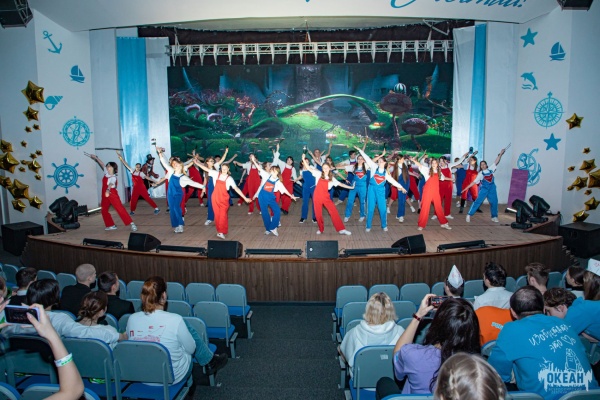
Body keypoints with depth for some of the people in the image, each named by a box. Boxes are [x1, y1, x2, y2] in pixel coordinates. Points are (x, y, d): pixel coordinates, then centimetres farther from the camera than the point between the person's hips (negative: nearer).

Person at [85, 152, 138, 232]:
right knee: (104, 211, 12)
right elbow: (102, 164, 16)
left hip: (112, 194, -8)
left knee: (120, 209, -16)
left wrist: (108, 190, -54)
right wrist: (95, 158, 20)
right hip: (105, 195, 8)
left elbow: (111, 184, -35)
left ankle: (131, 223, -21)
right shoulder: (106, 173, 5)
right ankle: (111, 225, 23)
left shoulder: (113, 177, -15)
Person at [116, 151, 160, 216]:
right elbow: (126, 164, 6)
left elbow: (148, 178, -16)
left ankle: (156, 208, -3)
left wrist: (155, 181, -27)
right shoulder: (132, 171, 3)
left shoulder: (141, 173, -7)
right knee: (133, 199, 8)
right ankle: (132, 211, 25)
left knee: (147, 198, -6)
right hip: (135, 188, 4)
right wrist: (121, 158, 6)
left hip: (142, 187, -4)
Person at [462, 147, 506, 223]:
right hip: (484, 189, -3)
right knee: (478, 201, -9)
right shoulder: (480, 174, -3)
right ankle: (469, 215, -7)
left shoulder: (490, 169, 3)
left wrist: (500, 154, -12)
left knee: (494, 202, 7)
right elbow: (474, 182, -5)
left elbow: (496, 162, -2)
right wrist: (466, 188, -12)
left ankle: (494, 217, 23)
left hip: (492, 188, 3)